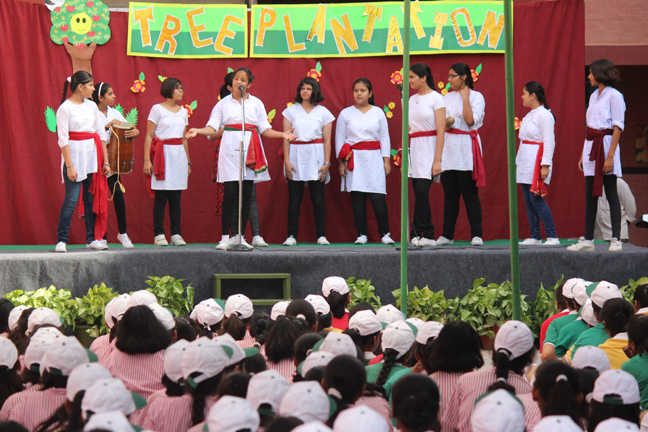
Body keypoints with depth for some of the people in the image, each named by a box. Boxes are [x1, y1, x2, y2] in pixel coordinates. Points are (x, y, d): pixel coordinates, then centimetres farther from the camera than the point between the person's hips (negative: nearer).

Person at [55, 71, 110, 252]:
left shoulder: (91, 106, 11)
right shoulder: (65, 108, -7)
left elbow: (101, 134, 14)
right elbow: (62, 139, -10)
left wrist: (105, 160, 10)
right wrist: (69, 166, -16)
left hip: (92, 156, 6)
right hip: (75, 155, -6)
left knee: (92, 198, 6)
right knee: (71, 199, -9)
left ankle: (92, 238, 13)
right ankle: (62, 240, -4)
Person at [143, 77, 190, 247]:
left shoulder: (183, 111, 15)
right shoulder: (157, 109, -1)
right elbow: (149, 136, -3)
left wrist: (188, 161, 18)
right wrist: (147, 160, -11)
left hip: (179, 155, 5)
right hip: (162, 155, -5)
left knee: (176, 197, 3)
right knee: (161, 196, -6)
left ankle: (176, 234, 5)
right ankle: (159, 234, -3)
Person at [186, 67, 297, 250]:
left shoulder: (256, 103, 12)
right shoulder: (224, 103, 8)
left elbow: (264, 130, 11)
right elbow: (212, 127, 3)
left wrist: (282, 134, -4)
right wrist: (197, 131, -15)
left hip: (250, 149, 2)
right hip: (230, 149, -2)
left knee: (246, 194, 0)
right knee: (230, 192, -10)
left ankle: (240, 236, 7)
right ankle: (225, 237, -6)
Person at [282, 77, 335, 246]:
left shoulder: (323, 112, 7)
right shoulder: (291, 111, 7)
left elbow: (327, 140, 5)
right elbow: (286, 138, 4)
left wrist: (327, 163, -3)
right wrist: (287, 161, -5)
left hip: (316, 157, 0)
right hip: (296, 156, 0)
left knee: (318, 198, -1)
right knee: (294, 197, -1)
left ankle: (321, 235, 3)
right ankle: (292, 236, 1)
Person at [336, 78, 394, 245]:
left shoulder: (378, 112, 10)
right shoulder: (345, 114, 8)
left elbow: (384, 137, 11)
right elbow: (339, 139, 9)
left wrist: (386, 160, 5)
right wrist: (341, 162, 2)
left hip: (374, 158, 0)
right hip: (354, 159, 0)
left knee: (378, 196, -10)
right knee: (357, 197, -3)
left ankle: (384, 233, -3)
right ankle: (362, 234, 3)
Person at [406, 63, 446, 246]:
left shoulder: (436, 98, -6)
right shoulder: (412, 100, 15)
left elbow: (441, 131, -11)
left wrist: (437, 160, -17)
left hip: (428, 148, -7)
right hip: (413, 149, 7)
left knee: (422, 191, -15)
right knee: (419, 194, 3)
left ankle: (417, 234, -13)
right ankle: (428, 236, 6)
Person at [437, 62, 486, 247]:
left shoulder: (476, 97, -1)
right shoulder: (447, 98, 15)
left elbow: (470, 121, -15)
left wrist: (465, 97, -10)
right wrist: (445, 124, -6)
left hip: (466, 149, -5)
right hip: (448, 147, 5)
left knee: (470, 194, -6)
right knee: (450, 195, 6)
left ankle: (476, 235, -3)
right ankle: (447, 235, 9)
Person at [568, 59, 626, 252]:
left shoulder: (614, 96, -8)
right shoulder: (594, 96, 16)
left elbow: (618, 128, -12)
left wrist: (610, 156, -18)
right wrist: (583, 154, 16)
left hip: (606, 145, -8)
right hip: (590, 146, 8)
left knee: (611, 195, -6)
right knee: (590, 195, 7)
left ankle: (616, 240, -4)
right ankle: (588, 240, 8)